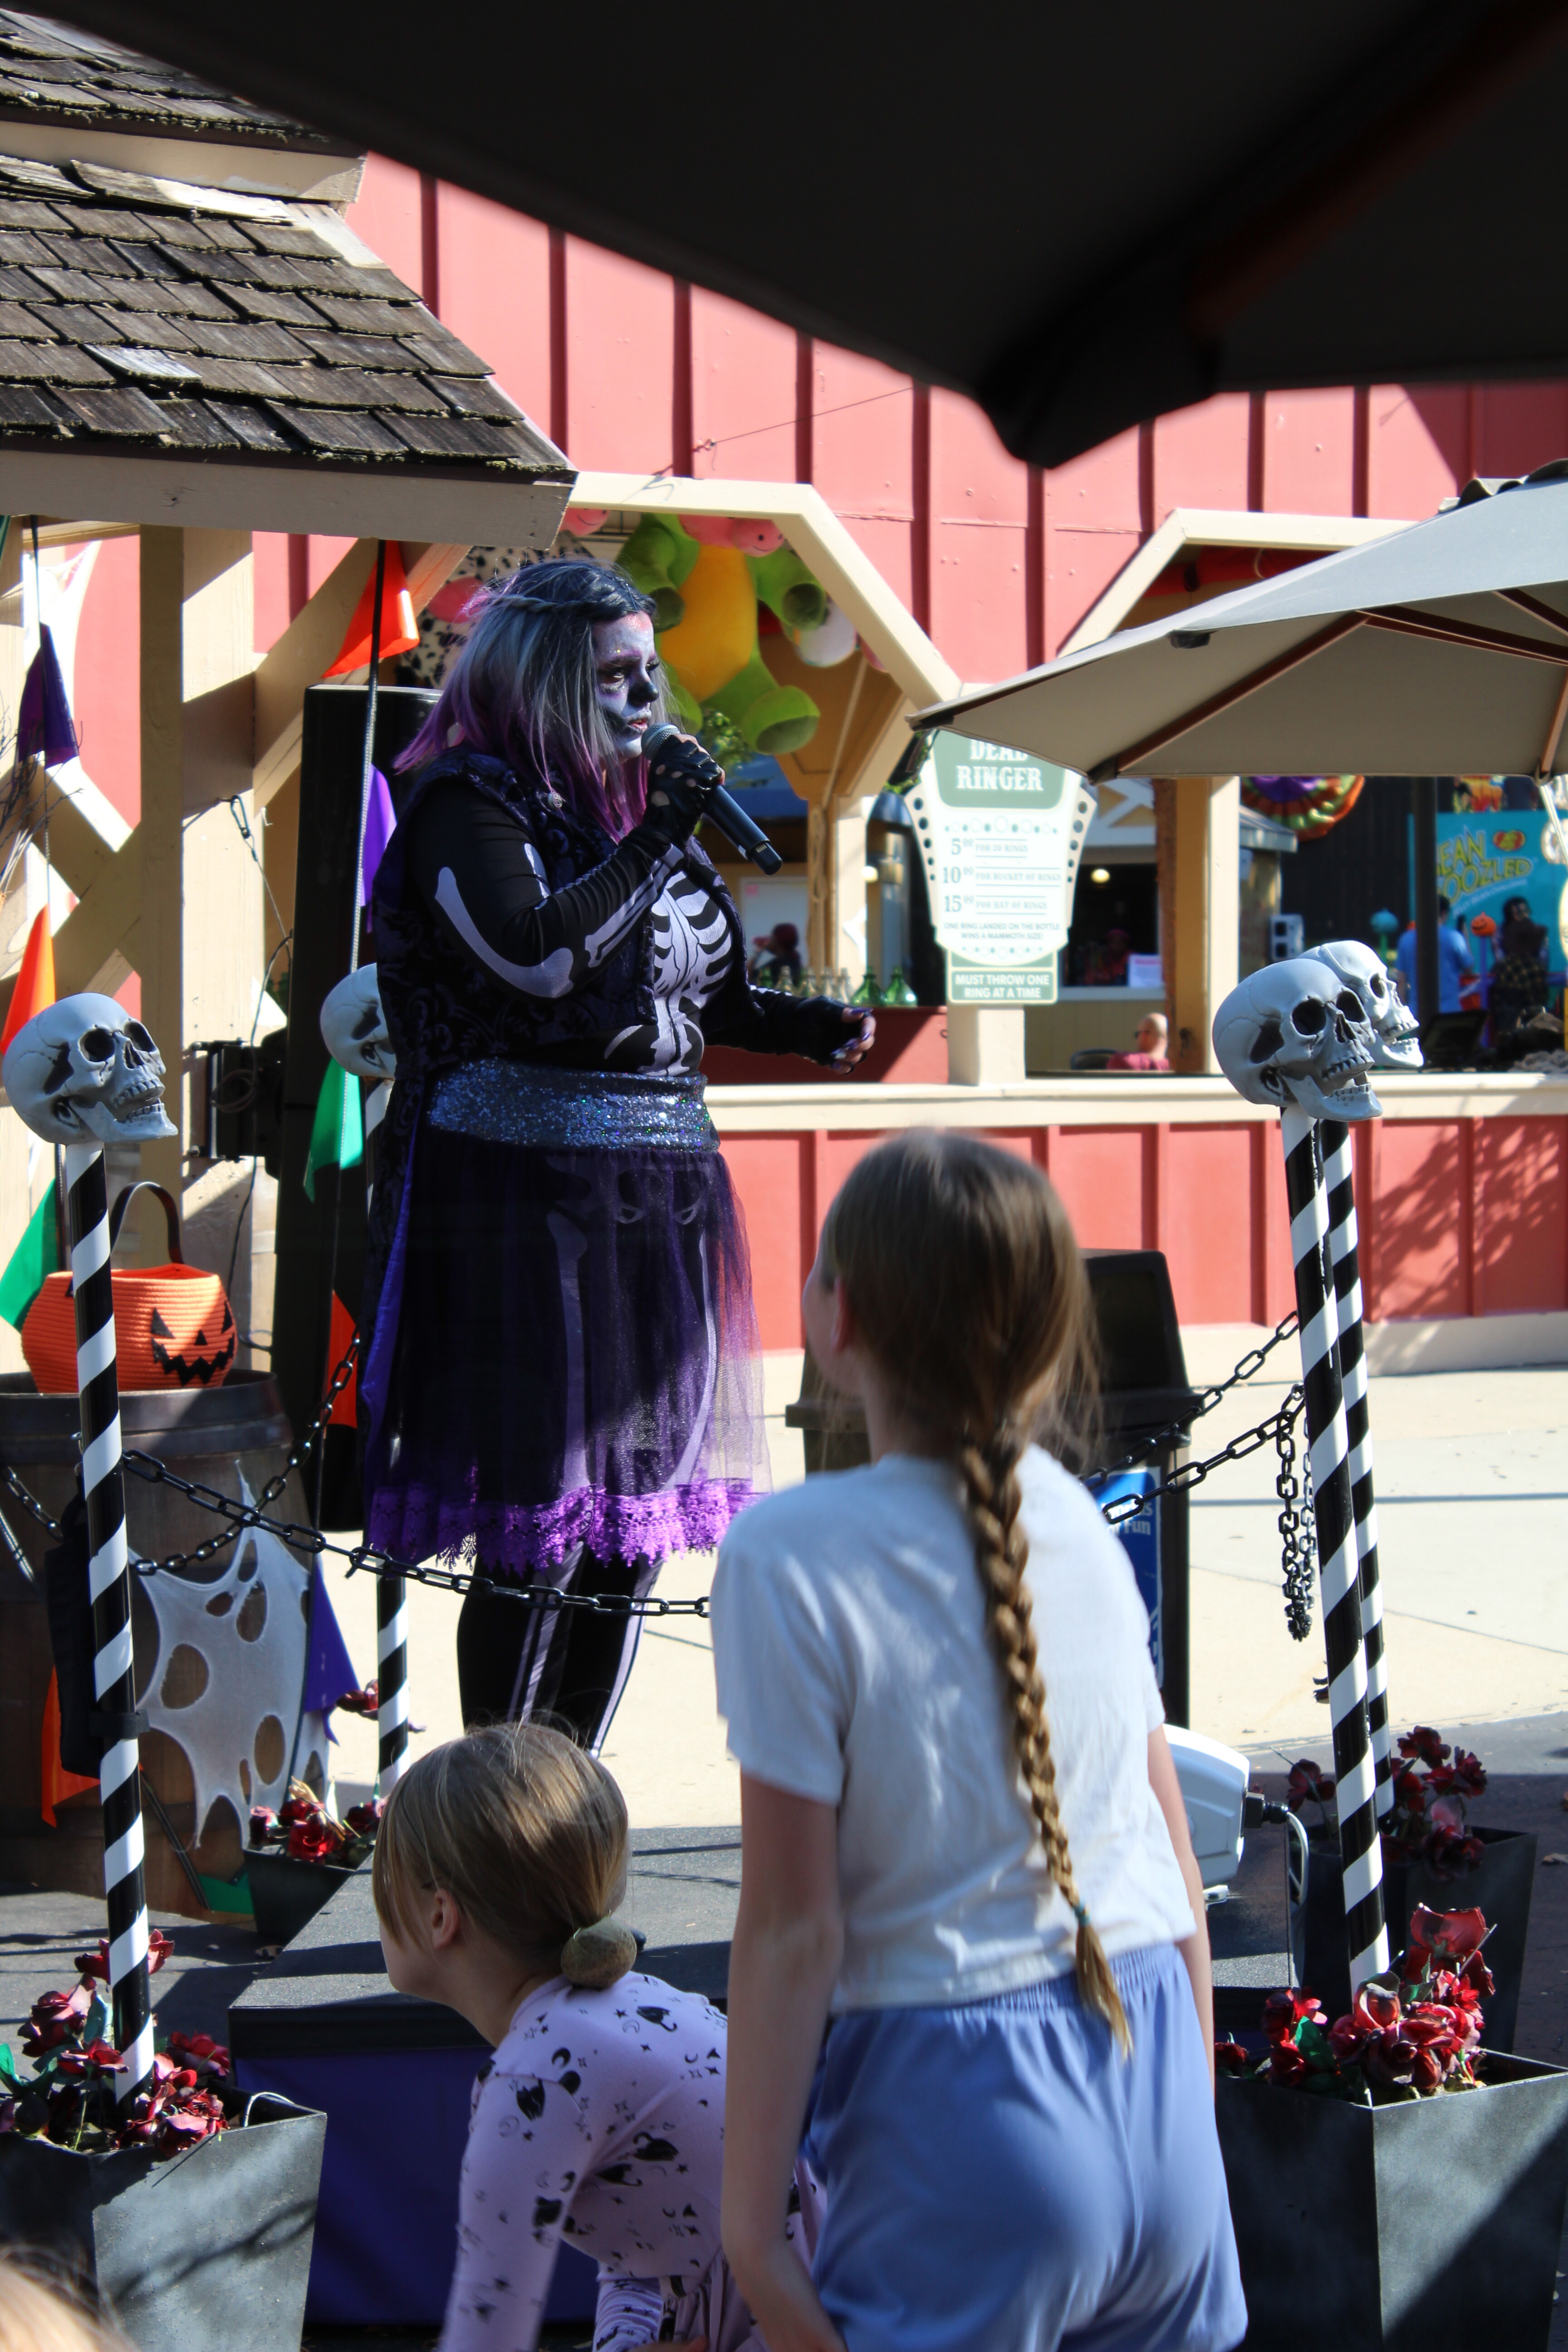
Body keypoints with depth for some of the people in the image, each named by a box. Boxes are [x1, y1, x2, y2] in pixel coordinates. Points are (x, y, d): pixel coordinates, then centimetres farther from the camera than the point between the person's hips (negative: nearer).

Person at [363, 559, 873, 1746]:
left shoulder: (634, 803, 17)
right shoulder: (466, 804, -6)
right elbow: (535, 958, -23)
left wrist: (803, 1025, 7)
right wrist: (653, 843, -17)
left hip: (659, 1191, 8)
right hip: (528, 1190, -8)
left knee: (636, 1524, 9)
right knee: (538, 1527, -8)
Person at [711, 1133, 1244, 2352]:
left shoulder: (791, 1556, -12)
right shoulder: (1078, 1521, 4)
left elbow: (793, 1934, -12)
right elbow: (1178, 1867, 9)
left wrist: (751, 2232, -5)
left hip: (968, 2107, -5)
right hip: (1154, 2096, 5)